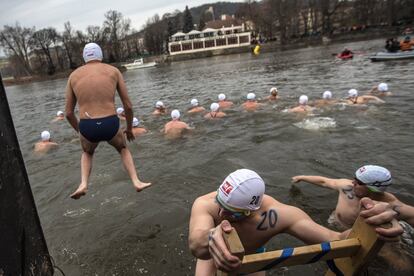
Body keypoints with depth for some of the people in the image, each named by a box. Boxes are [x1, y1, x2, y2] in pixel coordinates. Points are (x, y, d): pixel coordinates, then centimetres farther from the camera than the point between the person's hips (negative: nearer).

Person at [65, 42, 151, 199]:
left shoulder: (73, 76, 15)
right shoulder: (114, 71, 11)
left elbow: (68, 113, 16)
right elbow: (128, 106, 8)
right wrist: (129, 129, 23)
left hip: (87, 127, 1)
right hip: (110, 125, -1)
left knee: (87, 153, 36)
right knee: (123, 149, 33)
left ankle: (83, 184, 16)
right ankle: (137, 182, 19)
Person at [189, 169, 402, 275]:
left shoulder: (277, 214, -42)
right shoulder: (205, 204, -45)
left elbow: (337, 240, -42)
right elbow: (195, 245, -63)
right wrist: (209, 238, -87)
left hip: (252, 254, 1)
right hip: (211, 254, 0)